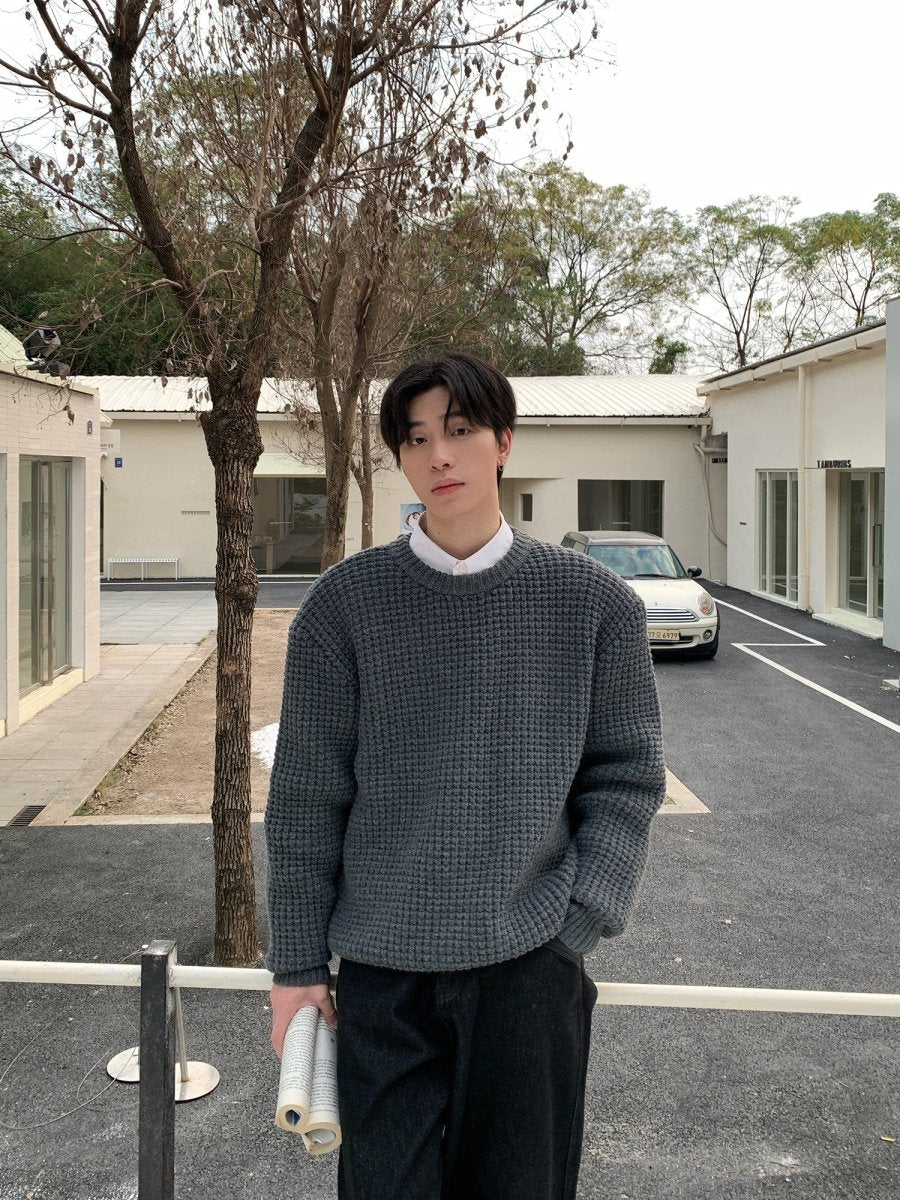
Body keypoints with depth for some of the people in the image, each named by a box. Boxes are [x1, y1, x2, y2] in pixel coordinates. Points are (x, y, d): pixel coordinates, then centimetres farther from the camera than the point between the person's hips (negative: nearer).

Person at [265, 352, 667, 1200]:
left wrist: (575, 929, -6)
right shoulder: (345, 603, 0)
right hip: (382, 970, 0)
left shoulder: (594, 603, 1)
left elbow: (627, 777, 3)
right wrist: (297, 963, 3)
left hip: (532, 967, 0)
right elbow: (305, 796, 2)